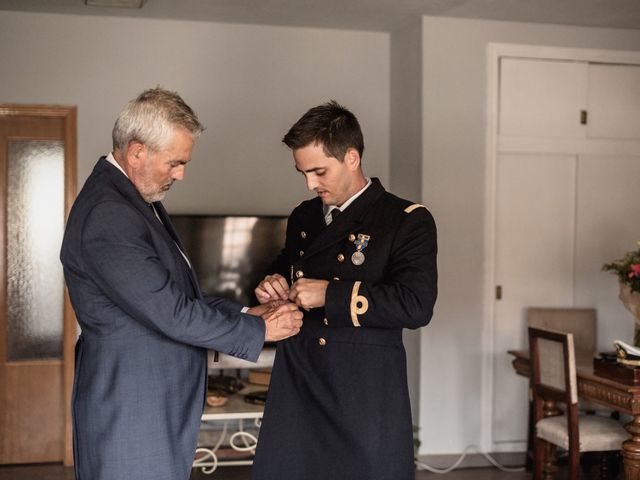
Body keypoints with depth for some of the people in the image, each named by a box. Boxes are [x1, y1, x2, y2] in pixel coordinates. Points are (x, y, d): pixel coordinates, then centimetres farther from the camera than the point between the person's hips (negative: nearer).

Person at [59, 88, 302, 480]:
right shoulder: (108, 216, -22)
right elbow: (171, 314, -22)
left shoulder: (136, 198, 10)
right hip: (131, 414, -10)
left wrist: (243, 313, 6)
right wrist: (258, 329, -11)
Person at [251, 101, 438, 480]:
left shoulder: (408, 220, -6)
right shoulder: (303, 217, 13)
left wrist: (331, 294, -18)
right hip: (297, 389, 5)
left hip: (366, 395, -5)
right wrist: (274, 286, 4)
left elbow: (417, 305, -18)